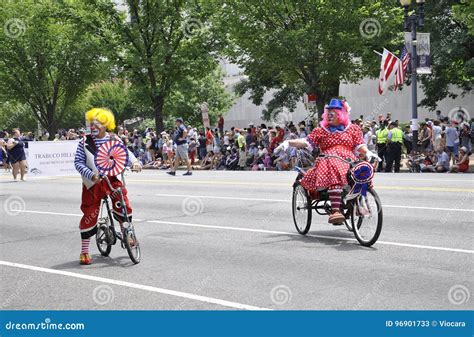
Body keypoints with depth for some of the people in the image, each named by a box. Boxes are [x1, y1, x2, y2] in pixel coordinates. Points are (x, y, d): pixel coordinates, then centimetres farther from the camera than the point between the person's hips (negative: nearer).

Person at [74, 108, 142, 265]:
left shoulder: (113, 139, 0)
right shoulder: (85, 142, -6)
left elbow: (125, 153, -3)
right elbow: (78, 163, -9)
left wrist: (134, 162, -24)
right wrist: (91, 175, -23)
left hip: (111, 178, 2)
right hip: (92, 182, -2)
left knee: (123, 204, -15)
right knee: (90, 215, -2)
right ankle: (84, 251, 10)